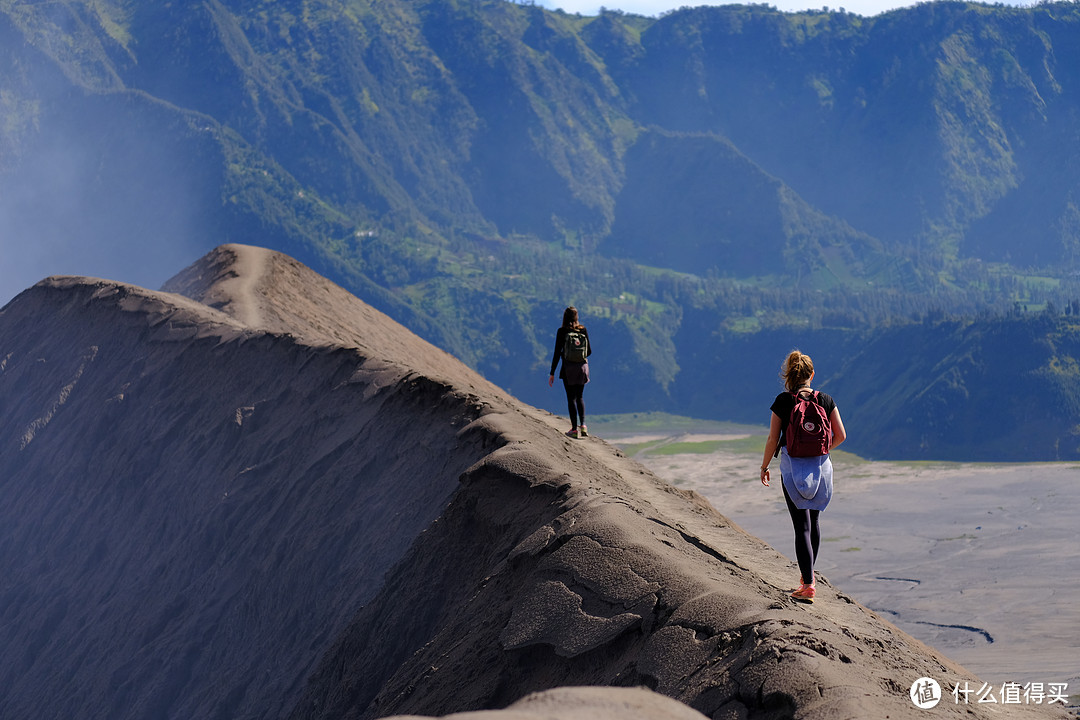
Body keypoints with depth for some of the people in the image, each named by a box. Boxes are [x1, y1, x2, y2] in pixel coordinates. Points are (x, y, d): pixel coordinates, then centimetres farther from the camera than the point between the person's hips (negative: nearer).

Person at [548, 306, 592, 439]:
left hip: (568, 368, -3)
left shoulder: (562, 332, -9)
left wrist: (552, 373, -5)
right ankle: (582, 425, 3)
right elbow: (589, 351, 5)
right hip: (582, 368, 3)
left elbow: (557, 353, -9)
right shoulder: (583, 330, 0)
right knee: (580, 397, 16)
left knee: (571, 398, 3)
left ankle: (574, 429, 1)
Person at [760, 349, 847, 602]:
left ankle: (808, 585, -7)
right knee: (813, 520, 21)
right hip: (820, 465, 3)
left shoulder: (783, 401, -8)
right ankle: (808, 574, 34)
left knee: (802, 526, -2)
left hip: (792, 465, -3)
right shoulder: (826, 401, -1)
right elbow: (841, 435, 2)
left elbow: (773, 439, -6)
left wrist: (764, 466, 8)